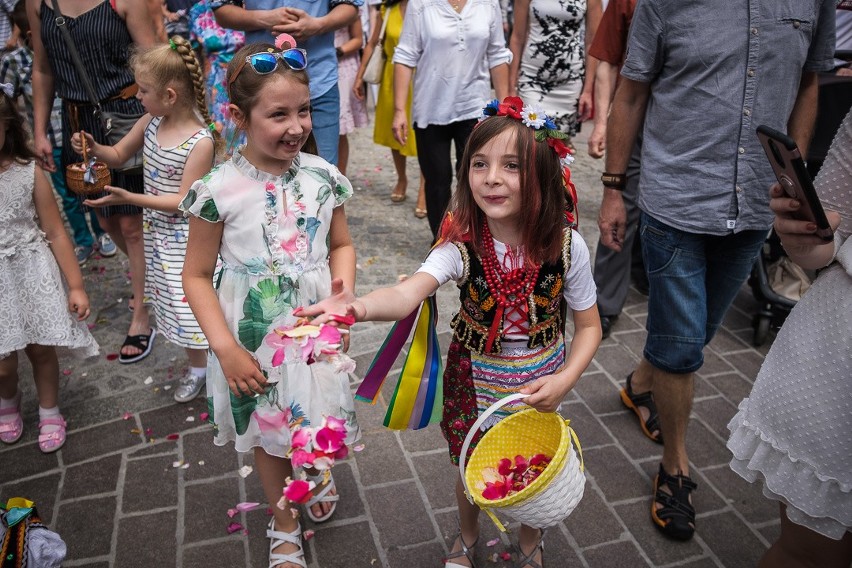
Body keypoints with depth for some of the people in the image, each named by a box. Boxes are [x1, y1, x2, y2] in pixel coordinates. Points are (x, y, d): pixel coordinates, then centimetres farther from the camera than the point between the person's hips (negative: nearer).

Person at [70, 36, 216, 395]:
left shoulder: (200, 141, -25)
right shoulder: (151, 122, -4)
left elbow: (185, 201, -25)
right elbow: (119, 155, 12)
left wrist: (129, 198, -27)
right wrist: (93, 147, -10)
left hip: (183, 235, -7)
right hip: (156, 228, 7)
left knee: (186, 298, 2)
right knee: (167, 293, 22)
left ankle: (198, 368, 22)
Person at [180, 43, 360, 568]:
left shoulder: (322, 177, -8)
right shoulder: (220, 190, -15)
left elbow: (341, 245, 7)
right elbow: (197, 275, -9)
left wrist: (343, 288, -12)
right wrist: (225, 348, -15)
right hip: (254, 338, -1)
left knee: (321, 425, 18)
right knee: (268, 432, 18)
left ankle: (317, 472, 56)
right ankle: (284, 525, 45)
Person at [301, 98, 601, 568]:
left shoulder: (566, 246, -20)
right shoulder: (462, 244, -24)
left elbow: (588, 325, -7)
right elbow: (410, 291, -44)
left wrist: (565, 379, -23)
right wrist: (362, 306, -65)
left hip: (541, 383, 1)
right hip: (474, 379, 0)